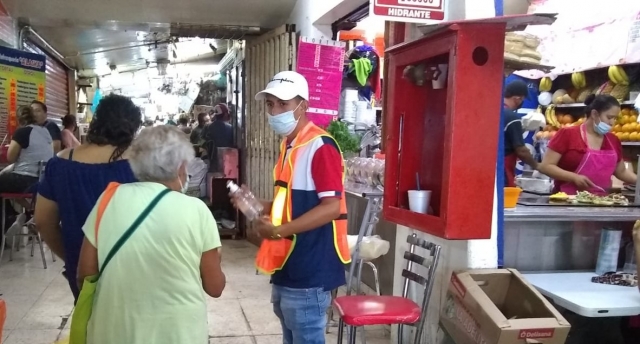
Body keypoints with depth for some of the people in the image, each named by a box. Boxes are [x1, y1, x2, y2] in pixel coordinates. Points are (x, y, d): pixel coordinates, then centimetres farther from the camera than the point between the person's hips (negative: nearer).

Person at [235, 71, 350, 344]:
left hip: (309, 271, -10)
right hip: (287, 266, 10)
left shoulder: (320, 146, -16)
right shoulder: (289, 145, 13)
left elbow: (331, 207, -22)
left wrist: (280, 230, -25)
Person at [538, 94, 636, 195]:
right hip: (569, 199, -5)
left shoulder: (613, 140, 11)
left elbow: (621, 171, 24)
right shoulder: (568, 134, -5)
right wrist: (575, 177, -19)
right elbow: (545, 166, -9)